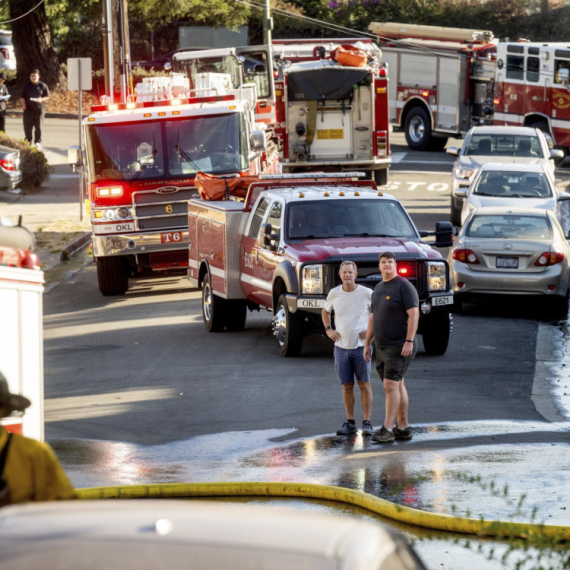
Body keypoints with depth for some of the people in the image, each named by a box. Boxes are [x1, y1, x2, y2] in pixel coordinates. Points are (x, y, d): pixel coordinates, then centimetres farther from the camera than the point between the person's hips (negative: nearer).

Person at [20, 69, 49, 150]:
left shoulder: (42, 86, 2)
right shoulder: (27, 86, 8)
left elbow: (47, 96, 4)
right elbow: (22, 97, 11)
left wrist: (41, 100, -15)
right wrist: (24, 106, -3)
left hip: (39, 110, -2)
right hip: (28, 109, 2)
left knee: (38, 127, 1)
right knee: (27, 127, 2)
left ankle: (38, 142, 9)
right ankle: (28, 142, 14)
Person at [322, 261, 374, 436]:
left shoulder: (366, 293, -7)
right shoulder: (334, 294, 2)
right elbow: (325, 312, 22)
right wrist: (328, 330, 7)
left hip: (361, 347, -3)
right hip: (341, 347, 3)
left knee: (364, 385, -2)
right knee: (347, 386, 6)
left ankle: (367, 423, 2)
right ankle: (350, 423, 13)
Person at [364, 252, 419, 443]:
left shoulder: (403, 286, -10)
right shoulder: (379, 288, 15)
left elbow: (414, 314, -17)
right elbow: (373, 318, 20)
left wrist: (409, 341, -23)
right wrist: (367, 343, 17)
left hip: (400, 347, -8)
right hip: (383, 348, 8)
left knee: (390, 386, -13)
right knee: (397, 386, 11)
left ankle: (387, 429, -15)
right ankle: (403, 428, 15)